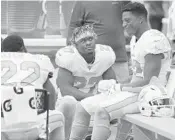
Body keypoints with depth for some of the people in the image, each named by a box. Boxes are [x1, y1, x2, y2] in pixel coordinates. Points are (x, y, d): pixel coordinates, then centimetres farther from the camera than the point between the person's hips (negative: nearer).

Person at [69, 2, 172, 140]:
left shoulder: (154, 40, -15)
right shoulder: (140, 40, 18)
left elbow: (148, 82, -21)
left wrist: (119, 87, -12)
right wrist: (114, 86, 2)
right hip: (136, 92, 10)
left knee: (102, 111, -29)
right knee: (83, 106, 3)